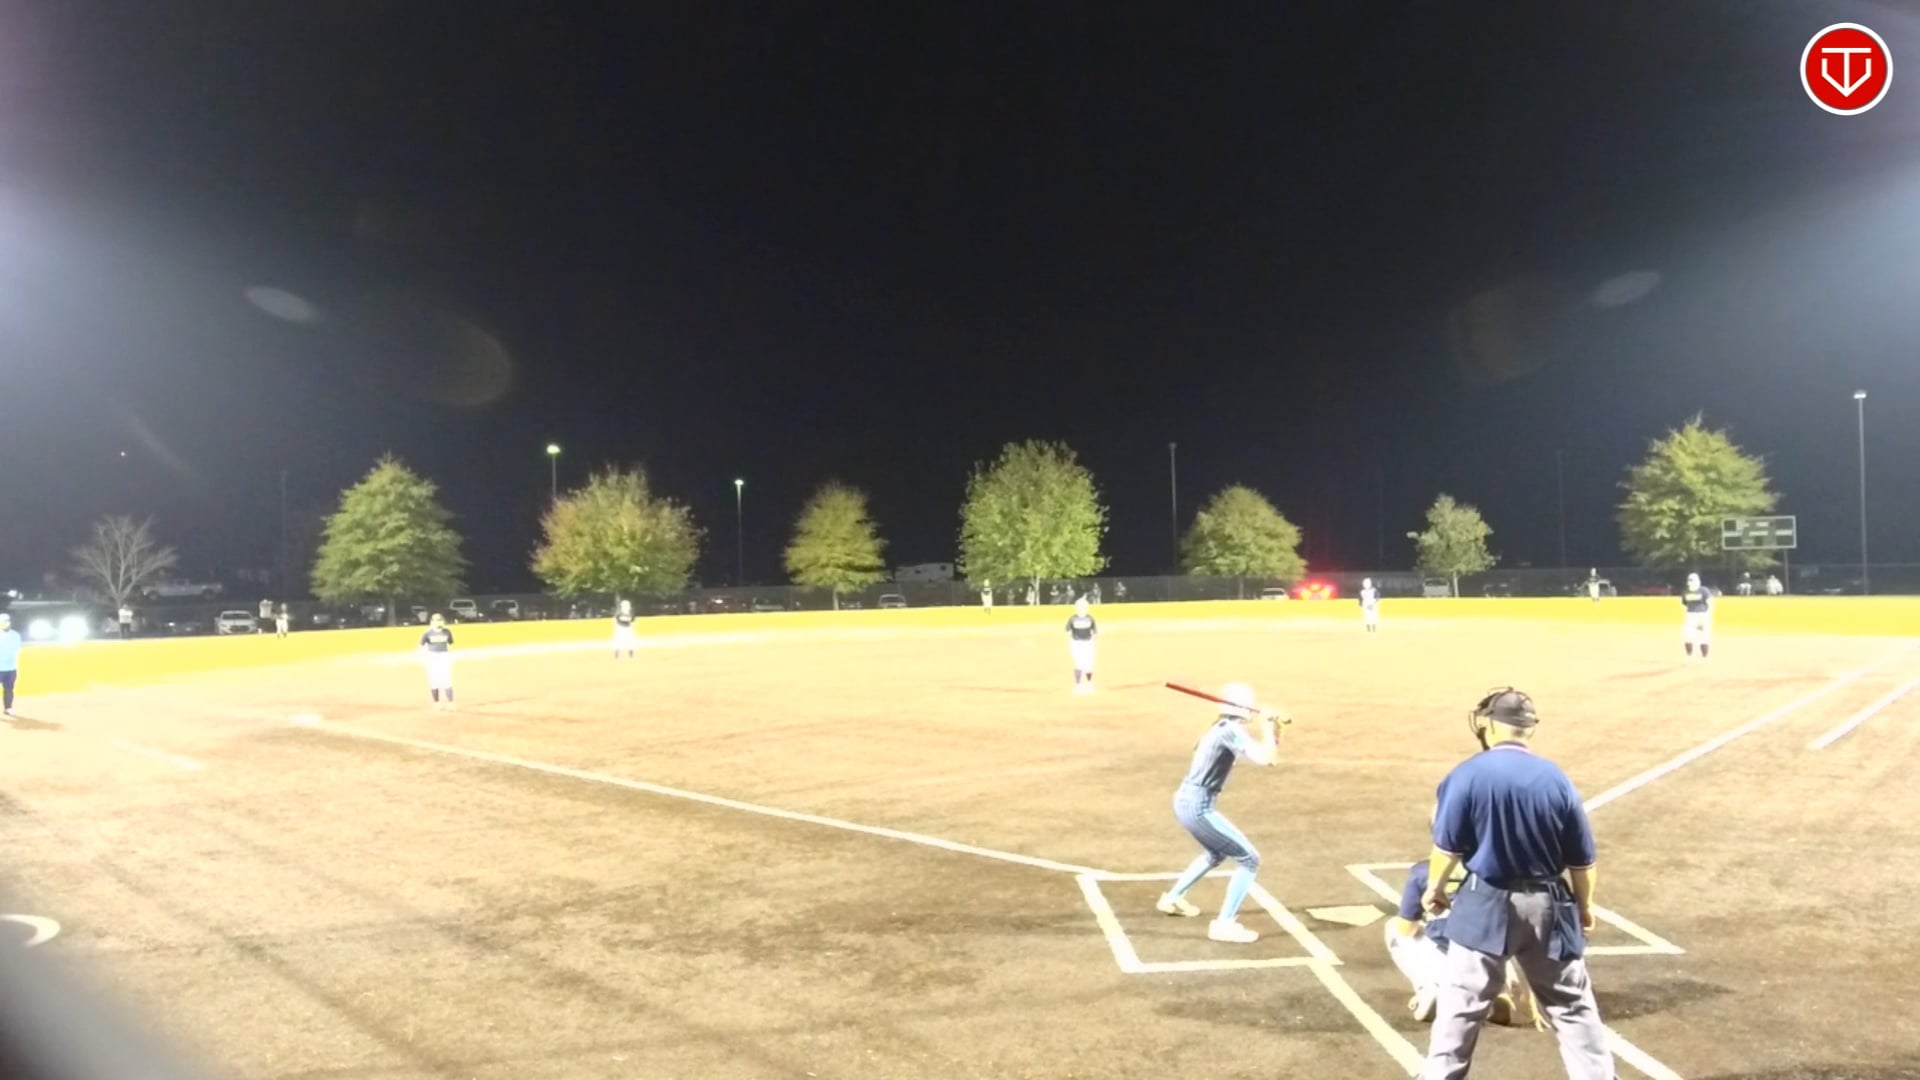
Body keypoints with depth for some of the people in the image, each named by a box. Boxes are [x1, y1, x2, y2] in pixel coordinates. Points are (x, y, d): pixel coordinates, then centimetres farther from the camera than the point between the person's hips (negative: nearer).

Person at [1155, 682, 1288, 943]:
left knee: (1217, 853, 34)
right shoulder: (1231, 730, -15)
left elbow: (1271, 754, 17)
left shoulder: (1222, 727, 13)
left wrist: (1273, 726, 3)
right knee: (1250, 859, -3)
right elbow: (1264, 758, -28)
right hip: (1198, 807, -10)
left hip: (1186, 802, 10)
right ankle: (1224, 924, -3)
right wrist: (1267, 725, -13)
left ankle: (1172, 899, 43)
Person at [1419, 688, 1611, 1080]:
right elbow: (1582, 859, 3)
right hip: (1548, 906, 3)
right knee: (1573, 1005, 16)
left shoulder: (1468, 775, -12)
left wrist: (1435, 888, 11)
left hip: (1487, 904, -2)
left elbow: (1447, 847, -8)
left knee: (1460, 1004, 8)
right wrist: (1584, 905, 20)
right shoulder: (1556, 779, -4)